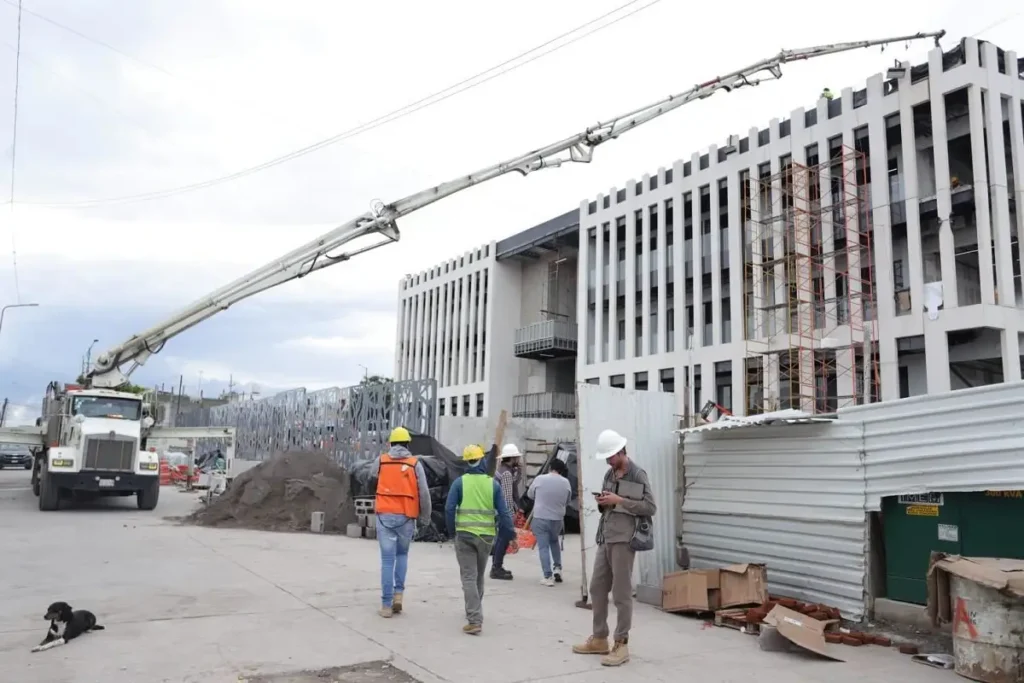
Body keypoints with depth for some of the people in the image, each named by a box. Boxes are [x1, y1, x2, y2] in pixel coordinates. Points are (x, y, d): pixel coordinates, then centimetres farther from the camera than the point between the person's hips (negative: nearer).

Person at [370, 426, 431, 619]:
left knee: (387, 560, 3)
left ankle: (386, 605, 3)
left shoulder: (380, 461, 2)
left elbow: (371, 476, 23)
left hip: (385, 516, 0)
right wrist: (425, 518, 6)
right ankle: (398, 593, 10)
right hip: (406, 517, 0)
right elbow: (424, 494, -5)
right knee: (402, 554, 21)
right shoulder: (415, 464, -2)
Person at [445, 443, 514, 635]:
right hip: (486, 536, 3)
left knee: (469, 577, -1)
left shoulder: (460, 482, -5)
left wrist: (451, 531, 4)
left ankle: (475, 620, -12)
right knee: (479, 576, 21)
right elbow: (503, 512, -1)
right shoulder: (493, 484, 0)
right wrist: (510, 534, 8)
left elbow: (449, 509, -9)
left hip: (464, 535, -3)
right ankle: (474, 611, 38)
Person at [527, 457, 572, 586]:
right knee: (554, 542, 27)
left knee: (543, 547, 3)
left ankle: (548, 576, -1)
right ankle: (557, 568, 20)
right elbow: (567, 501, 9)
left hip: (540, 518, -3)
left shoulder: (540, 479, -8)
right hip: (558, 518, 3)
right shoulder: (566, 482, -3)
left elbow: (530, 495, 7)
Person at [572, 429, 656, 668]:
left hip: (623, 540, -8)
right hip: (605, 538, 8)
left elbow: (650, 507, -12)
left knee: (621, 593, -2)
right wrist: (602, 502, 0)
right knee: (597, 588, 11)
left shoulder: (638, 475, -6)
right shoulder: (609, 474, 15)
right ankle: (599, 639, 22)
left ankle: (621, 645, 6)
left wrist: (619, 501, -17)